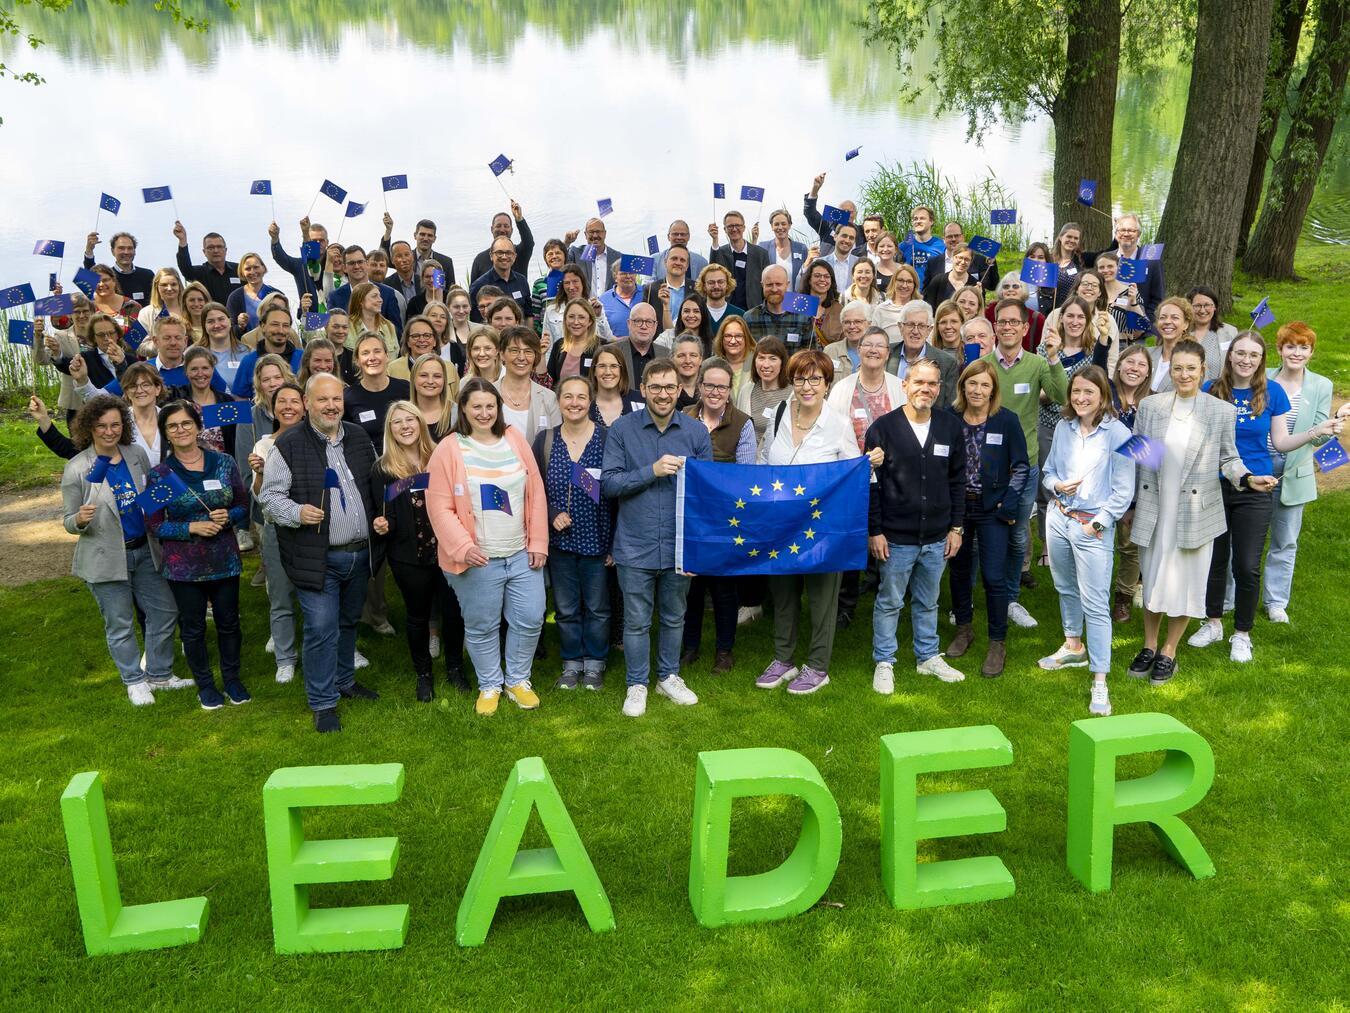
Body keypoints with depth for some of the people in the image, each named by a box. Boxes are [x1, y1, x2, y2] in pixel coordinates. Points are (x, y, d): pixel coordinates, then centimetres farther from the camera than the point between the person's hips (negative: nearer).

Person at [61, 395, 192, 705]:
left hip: (145, 551, 4)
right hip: (106, 558, -4)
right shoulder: (77, 469, -11)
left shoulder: (137, 455, 0)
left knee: (164, 612, 10)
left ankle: (160, 674, 27)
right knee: (120, 625, 7)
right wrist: (80, 519, -29)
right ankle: (135, 682, 25)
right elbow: (68, 520, -7)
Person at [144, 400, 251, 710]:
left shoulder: (224, 463, -1)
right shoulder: (159, 474, -6)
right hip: (184, 565, -1)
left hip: (225, 560, 2)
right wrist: (191, 528, -19)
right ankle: (205, 684, 30)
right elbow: (154, 524, -5)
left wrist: (228, 516, -17)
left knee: (228, 622, 13)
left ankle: (232, 679, 32)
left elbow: (243, 506, 5)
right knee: (193, 628, 12)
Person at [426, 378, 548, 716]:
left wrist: (538, 542, 2)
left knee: (530, 619, 7)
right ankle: (489, 685, 29)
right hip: (476, 560, -3)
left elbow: (536, 494, 6)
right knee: (481, 626, 9)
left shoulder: (514, 439, 5)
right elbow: (440, 507, -9)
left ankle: (517, 679, 29)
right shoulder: (449, 449, -6)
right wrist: (463, 547, -19)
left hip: (522, 554, 3)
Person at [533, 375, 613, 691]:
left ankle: (594, 663, 29)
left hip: (597, 538, -2)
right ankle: (571, 662, 30)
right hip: (560, 538, 2)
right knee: (565, 608, 13)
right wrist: (552, 514, -12)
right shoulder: (544, 440, 0)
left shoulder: (607, 438, -8)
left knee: (597, 607, 11)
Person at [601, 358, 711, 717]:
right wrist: (652, 471, -21)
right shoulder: (622, 429, -5)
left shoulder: (697, 432, 0)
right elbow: (608, 483, -10)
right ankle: (637, 684, 25)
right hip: (635, 545, -2)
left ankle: (669, 676, 35)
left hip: (679, 543, 2)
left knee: (674, 617, 17)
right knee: (637, 620, 8)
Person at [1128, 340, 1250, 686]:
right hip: (1153, 510, 2)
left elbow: (1228, 458, 5)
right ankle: (1149, 646, 28)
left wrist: (1248, 478, -16)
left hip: (1196, 511, -1)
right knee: (1152, 578, 11)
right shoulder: (1149, 406, 2)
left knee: (1185, 581, 6)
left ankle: (1168, 651, 22)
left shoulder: (1223, 411, -2)